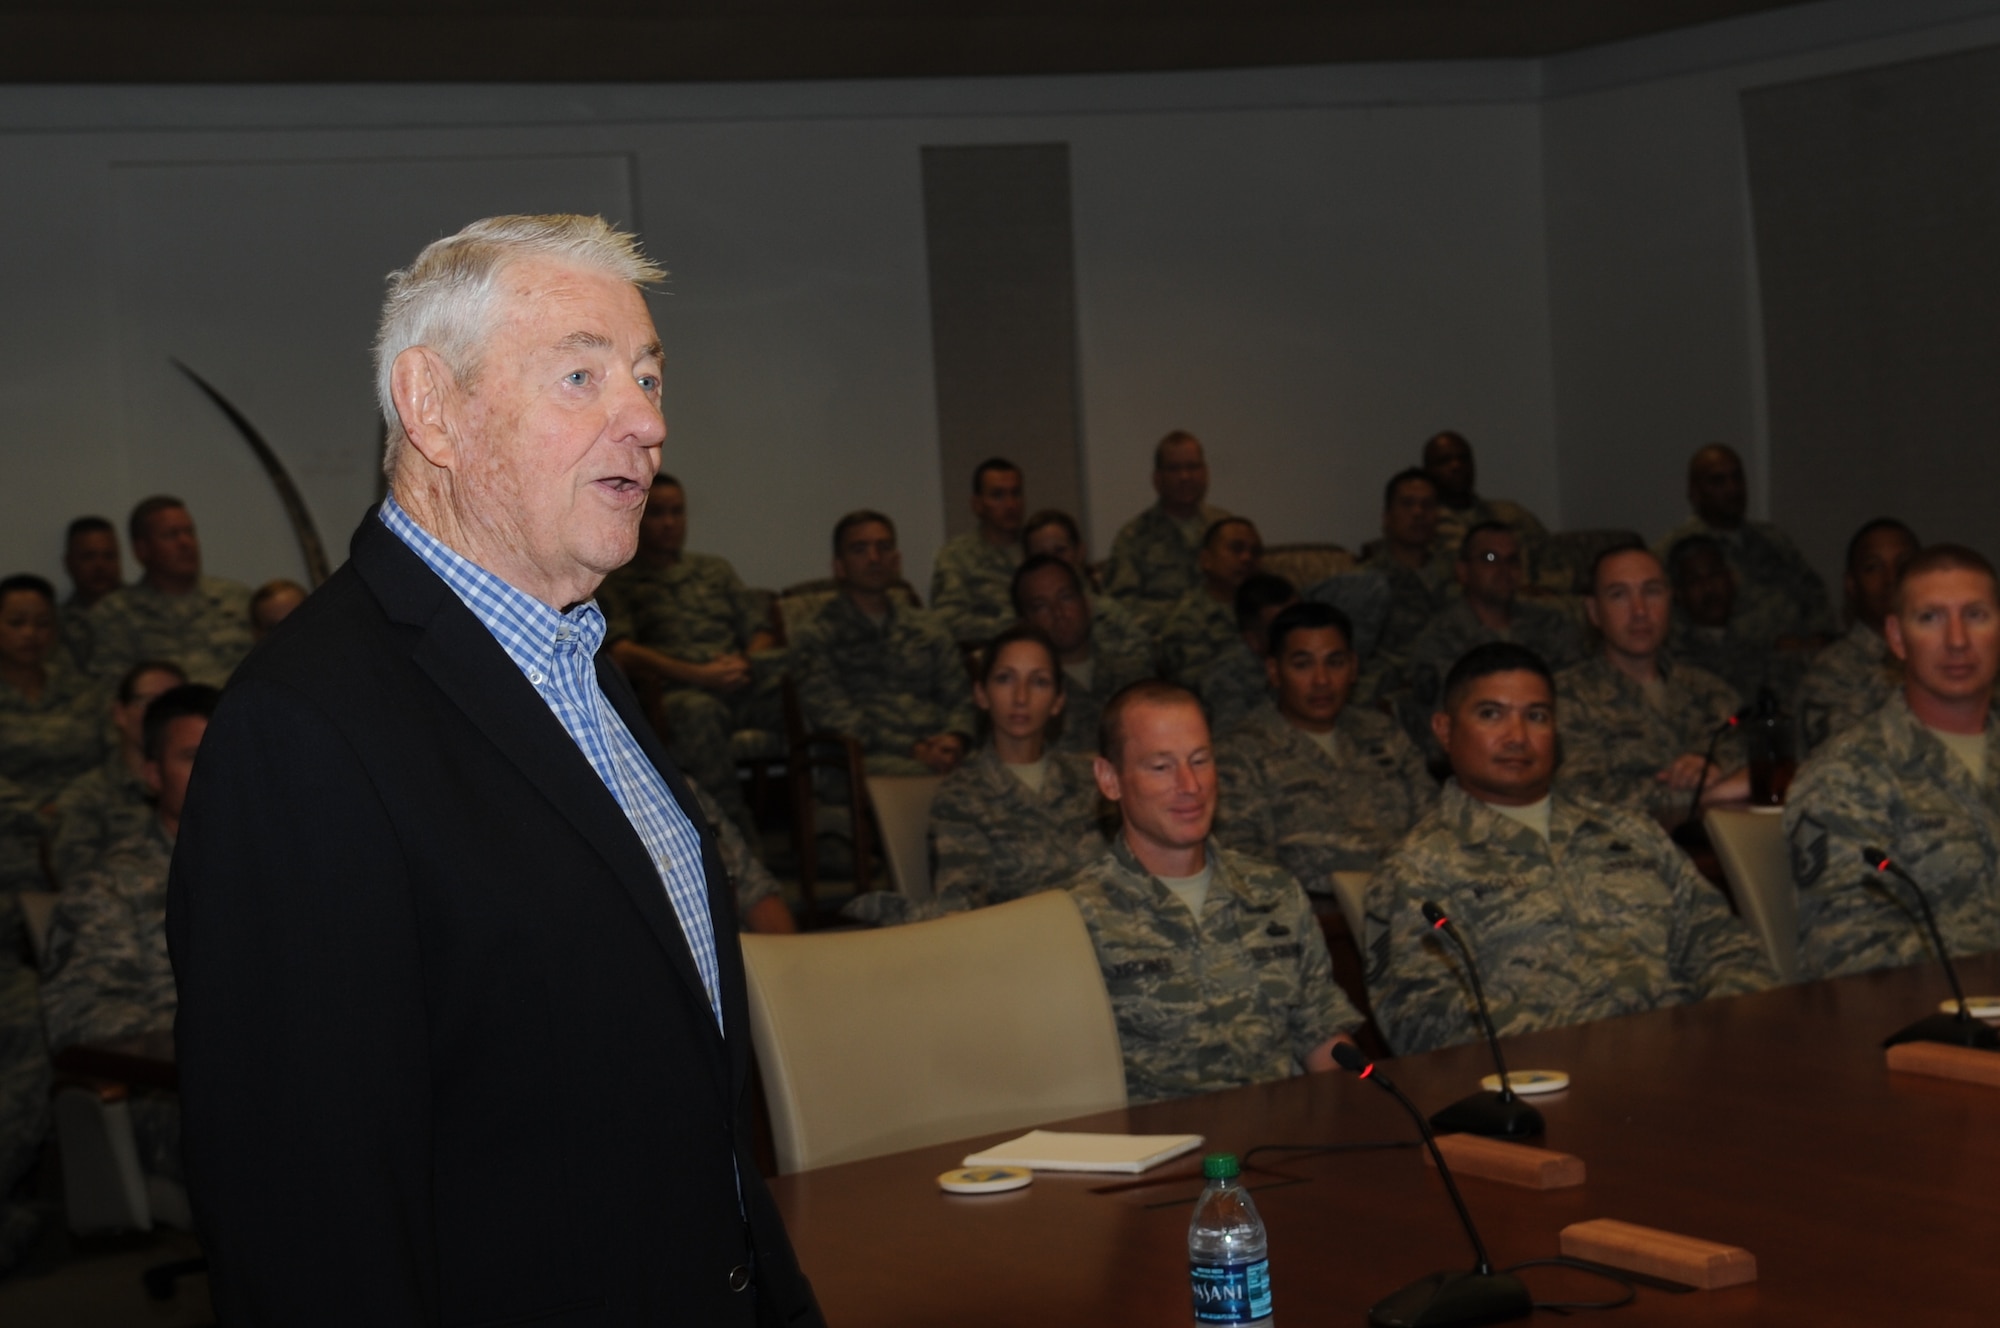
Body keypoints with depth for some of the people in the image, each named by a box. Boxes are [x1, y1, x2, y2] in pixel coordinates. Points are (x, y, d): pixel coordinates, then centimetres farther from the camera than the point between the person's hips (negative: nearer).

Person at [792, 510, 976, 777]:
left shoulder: (928, 629, 27)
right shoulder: (815, 637, 11)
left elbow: (959, 698, 19)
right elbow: (834, 717, -2)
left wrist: (955, 738, -7)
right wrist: (914, 750, -14)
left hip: (936, 752, 5)